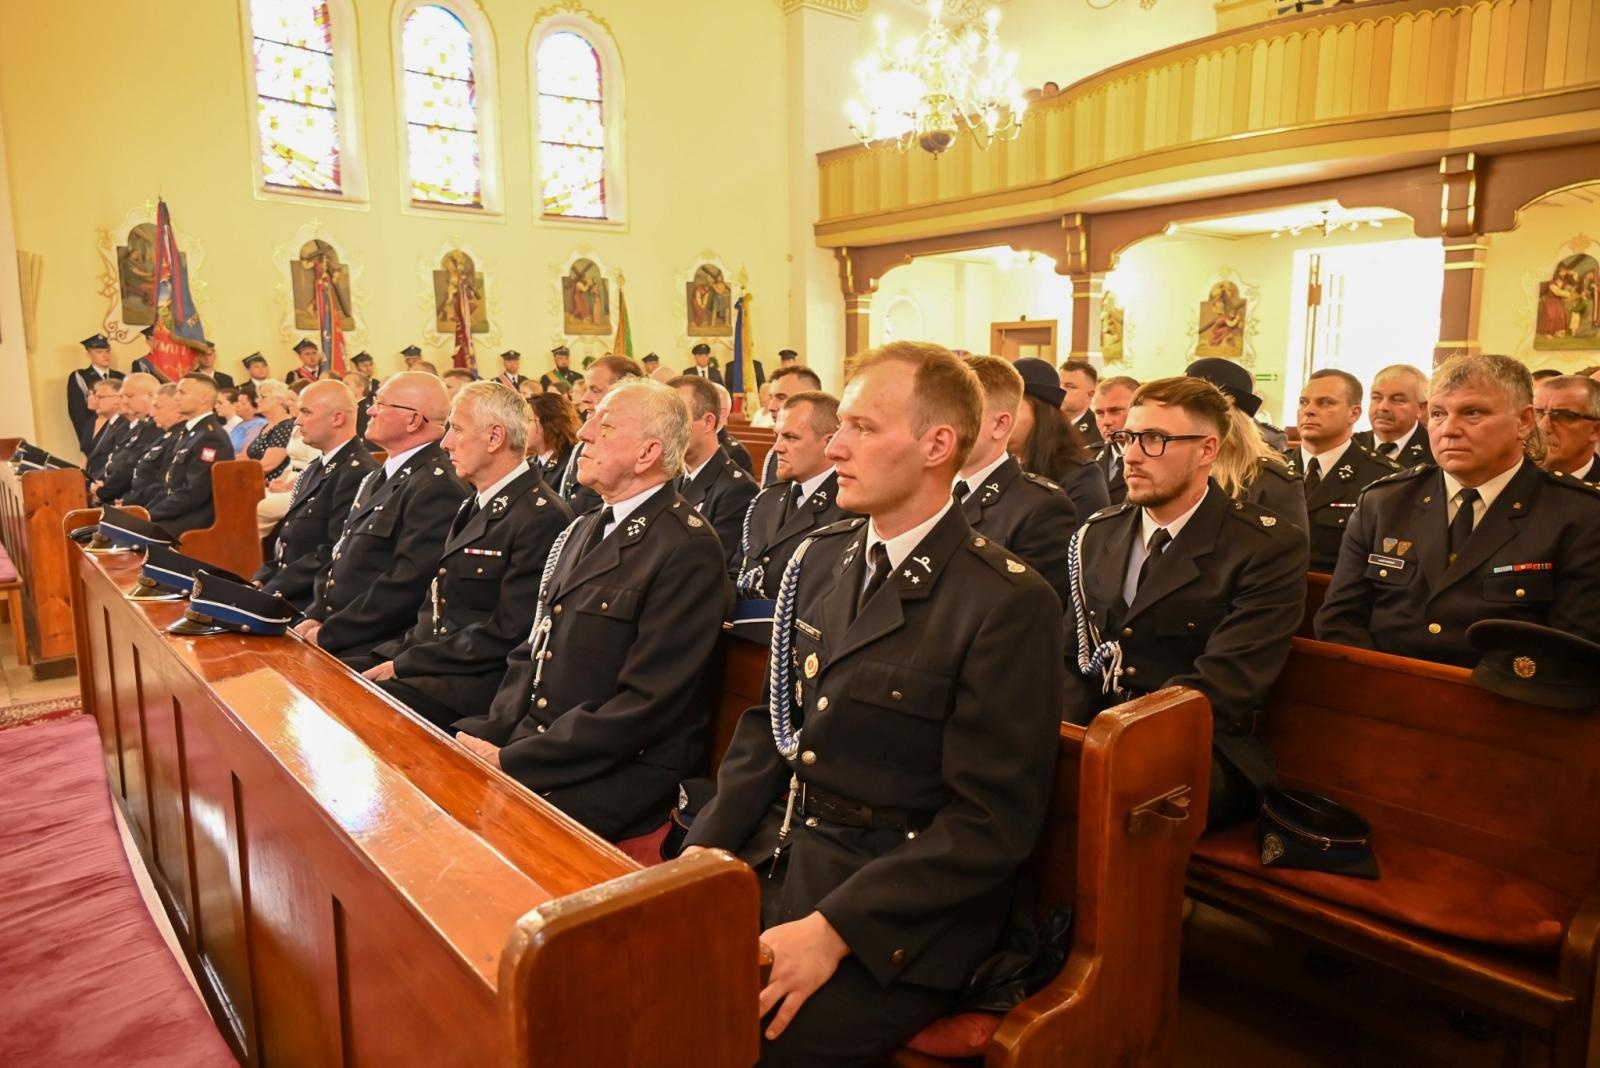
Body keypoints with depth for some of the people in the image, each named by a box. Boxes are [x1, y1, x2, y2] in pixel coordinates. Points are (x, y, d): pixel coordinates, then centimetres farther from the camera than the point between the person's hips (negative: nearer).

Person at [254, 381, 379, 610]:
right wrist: (260, 581, 3)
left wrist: (270, 591, -18)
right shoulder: (316, 468, 17)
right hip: (283, 597, 9)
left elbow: (336, 554, -22)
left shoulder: (359, 473, -17)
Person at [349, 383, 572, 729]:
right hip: (426, 655, 9)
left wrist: (402, 664, -16)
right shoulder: (475, 505, 17)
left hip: (475, 685, -9)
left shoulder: (542, 518, -17)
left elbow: (506, 633, -20)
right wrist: (393, 652, 3)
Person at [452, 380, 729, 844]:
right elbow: (532, 652, 14)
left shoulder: (688, 549, -15)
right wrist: (488, 735, -2)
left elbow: (645, 705, -19)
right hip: (528, 745, 8)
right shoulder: (582, 531, 13)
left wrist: (512, 761, -18)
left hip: (620, 775, -7)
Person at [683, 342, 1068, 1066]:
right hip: (769, 857, 6)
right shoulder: (821, 559, 7)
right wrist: (706, 845, -1)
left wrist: (833, 928, -21)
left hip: (892, 907, -6)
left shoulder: (1007, 603, -15)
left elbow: (991, 820, -16)